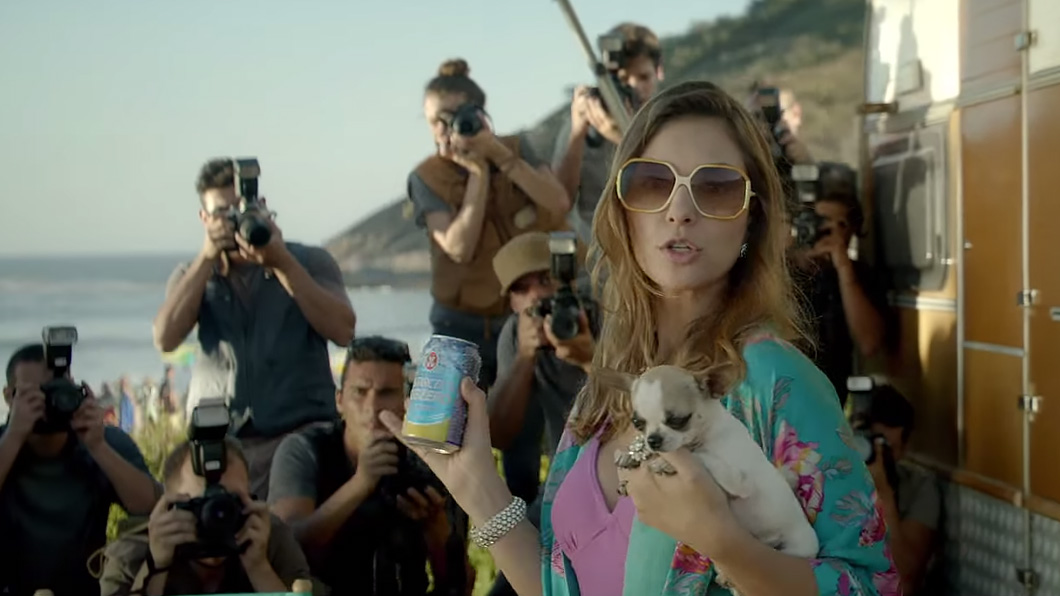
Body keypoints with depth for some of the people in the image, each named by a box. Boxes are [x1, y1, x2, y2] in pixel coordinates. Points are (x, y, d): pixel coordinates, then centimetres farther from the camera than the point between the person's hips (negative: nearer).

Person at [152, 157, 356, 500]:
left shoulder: (310, 262, 9)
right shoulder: (193, 276, 15)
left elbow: (342, 331, -8)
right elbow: (166, 339, -4)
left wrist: (282, 263, -12)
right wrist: (207, 258, -8)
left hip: (301, 436, -1)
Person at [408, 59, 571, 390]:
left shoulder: (516, 150, 3)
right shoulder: (427, 177, -6)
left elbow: (559, 204, -12)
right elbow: (459, 248, -18)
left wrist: (500, 156, -16)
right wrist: (477, 171, -18)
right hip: (464, 328, -2)